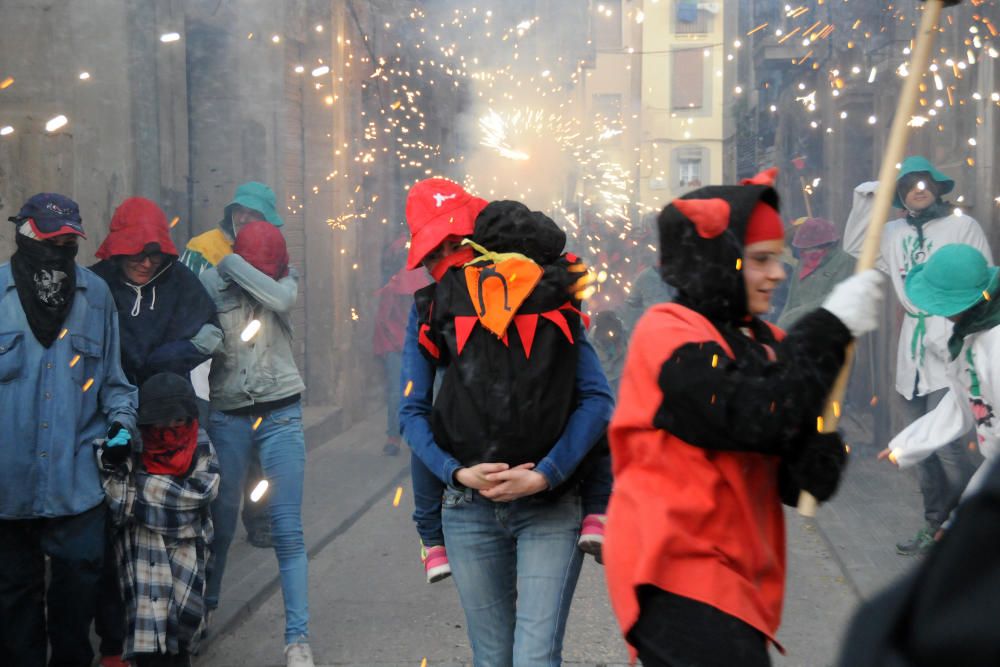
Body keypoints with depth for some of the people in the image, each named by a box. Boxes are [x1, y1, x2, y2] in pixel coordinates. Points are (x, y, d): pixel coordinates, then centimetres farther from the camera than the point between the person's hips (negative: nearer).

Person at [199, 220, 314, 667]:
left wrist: (231, 263, -15)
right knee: (221, 522, 10)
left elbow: (280, 298, -21)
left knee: (287, 530, -3)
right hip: (226, 417, 0)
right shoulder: (210, 283, -3)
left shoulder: (285, 278, 2)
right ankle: (203, 609, 35)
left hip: (280, 415, 0)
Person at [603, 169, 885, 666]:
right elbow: (752, 416, -24)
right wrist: (830, 327, -15)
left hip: (733, 576, 8)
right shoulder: (669, 333, -10)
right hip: (680, 571, -8)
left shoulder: (761, 341, 11)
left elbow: (794, 479, 9)